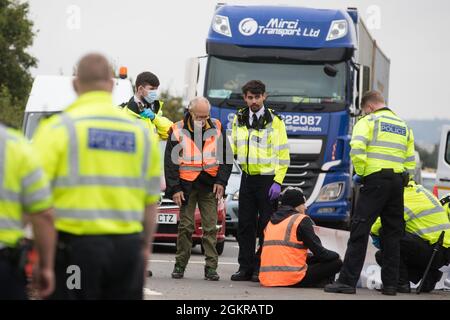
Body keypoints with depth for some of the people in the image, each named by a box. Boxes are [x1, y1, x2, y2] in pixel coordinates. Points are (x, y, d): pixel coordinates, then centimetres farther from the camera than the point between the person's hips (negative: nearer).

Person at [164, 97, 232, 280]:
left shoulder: (217, 129, 4)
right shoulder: (178, 131, -2)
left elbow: (227, 157, 9)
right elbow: (170, 162, 0)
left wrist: (221, 181, -2)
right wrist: (174, 188, -5)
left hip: (210, 186, 1)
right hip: (187, 186, -1)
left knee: (210, 228, -2)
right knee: (185, 226, -1)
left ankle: (211, 267, 0)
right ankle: (180, 265, 9)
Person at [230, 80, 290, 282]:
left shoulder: (274, 121, -5)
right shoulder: (239, 120, 10)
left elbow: (283, 154, -6)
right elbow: (232, 147, 23)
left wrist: (278, 182, -13)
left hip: (268, 179, -5)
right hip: (247, 178, 5)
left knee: (266, 226, -2)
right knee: (245, 225, 4)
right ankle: (246, 267, 9)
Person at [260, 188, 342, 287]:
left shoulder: (271, 222, 20)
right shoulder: (302, 220, -2)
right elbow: (318, 251, -3)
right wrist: (335, 255, 17)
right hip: (291, 279, -7)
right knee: (336, 263, 1)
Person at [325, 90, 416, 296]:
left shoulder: (368, 122, 1)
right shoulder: (404, 126, 21)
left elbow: (357, 148, -15)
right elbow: (411, 161, 18)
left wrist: (360, 172, -2)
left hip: (376, 180, -6)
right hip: (398, 182, 6)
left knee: (359, 231, -8)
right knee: (393, 234, 11)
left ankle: (347, 281, -13)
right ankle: (390, 284, 9)